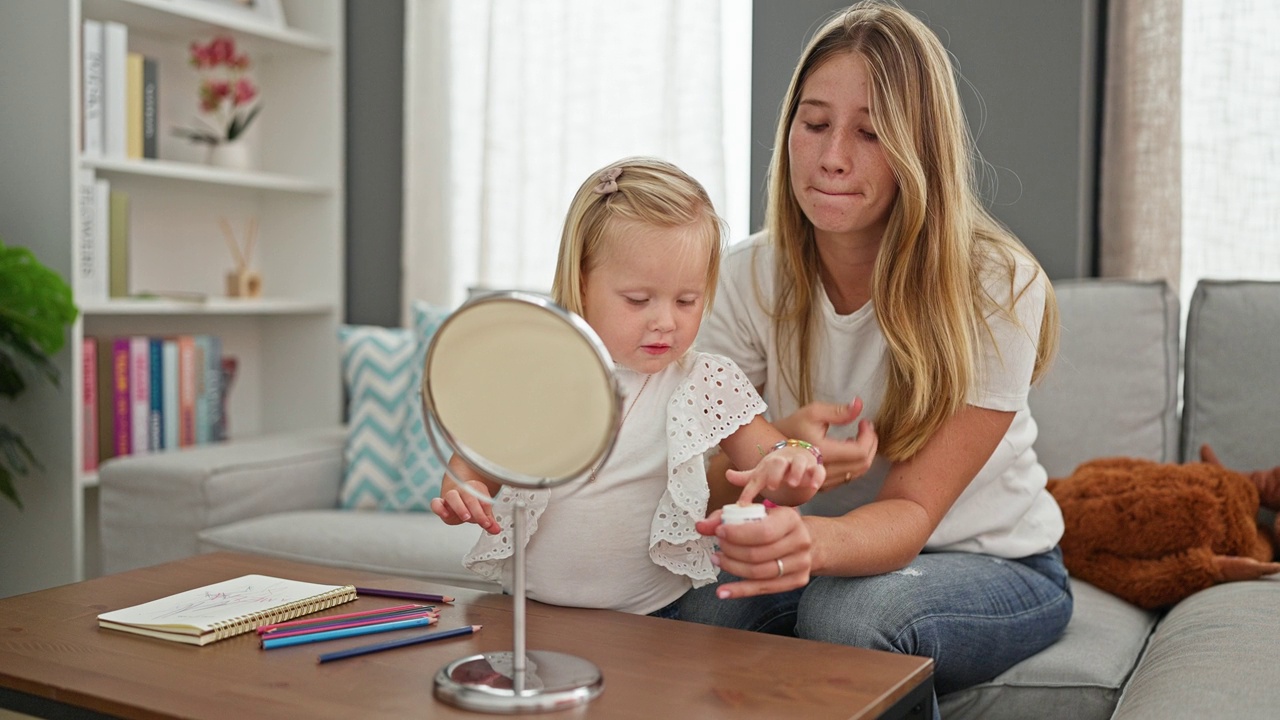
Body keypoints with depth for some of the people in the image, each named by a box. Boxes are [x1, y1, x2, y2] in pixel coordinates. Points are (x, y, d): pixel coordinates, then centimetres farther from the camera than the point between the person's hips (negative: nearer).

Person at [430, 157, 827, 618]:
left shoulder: (705, 385, -1)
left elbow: (777, 473, 1)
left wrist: (790, 463, -21)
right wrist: (460, 494, -11)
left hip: (651, 616, 2)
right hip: (525, 610, -2)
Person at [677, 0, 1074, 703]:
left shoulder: (998, 287, -21)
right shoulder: (748, 277, -11)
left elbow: (911, 511, -23)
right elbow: (704, 482, -13)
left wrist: (813, 541, -46)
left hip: (993, 565, -2)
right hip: (828, 552, 2)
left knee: (848, 611, -35)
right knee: (695, 602, -29)